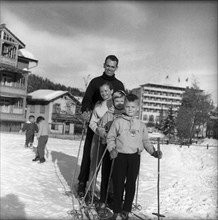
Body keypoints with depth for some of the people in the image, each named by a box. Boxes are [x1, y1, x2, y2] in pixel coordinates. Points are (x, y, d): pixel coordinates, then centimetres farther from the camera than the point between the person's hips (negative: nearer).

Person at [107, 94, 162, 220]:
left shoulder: (141, 125, 8)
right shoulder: (118, 122, 1)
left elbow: (146, 141, 13)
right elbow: (111, 137, 4)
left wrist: (154, 152, 3)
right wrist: (112, 149, -10)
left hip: (135, 157, 2)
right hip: (120, 156, -2)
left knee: (131, 183, 7)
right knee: (118, 183, 2)